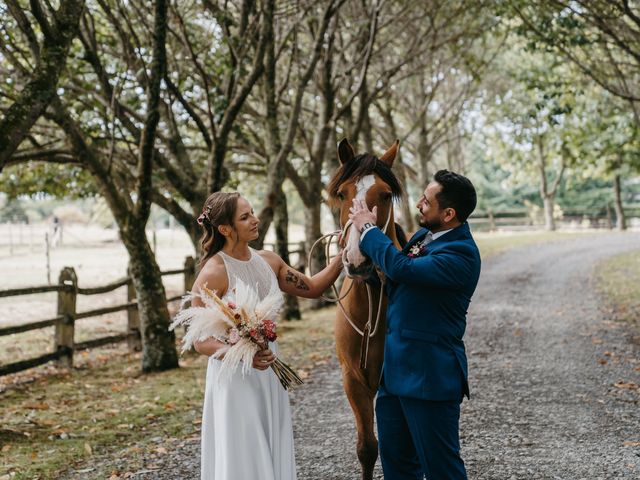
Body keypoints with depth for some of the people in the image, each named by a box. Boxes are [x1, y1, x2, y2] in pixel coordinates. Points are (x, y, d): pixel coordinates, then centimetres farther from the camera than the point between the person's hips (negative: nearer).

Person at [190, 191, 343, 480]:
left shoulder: (268, 261, 4)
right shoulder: (213, 274, -16)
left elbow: (312, 288, 14)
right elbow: (201, 342, -15)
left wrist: (341, 257, 2)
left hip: (269, 373, 7)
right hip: (234, 377, -6)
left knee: (273, 454, 14)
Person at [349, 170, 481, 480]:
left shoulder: (460, 254, -21)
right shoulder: (425, 235, 7)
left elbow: (401, 267, -30)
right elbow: (398, 284, 14)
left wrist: (368, 228, -14)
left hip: (429, 374, -9)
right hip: (396, 367, 9)